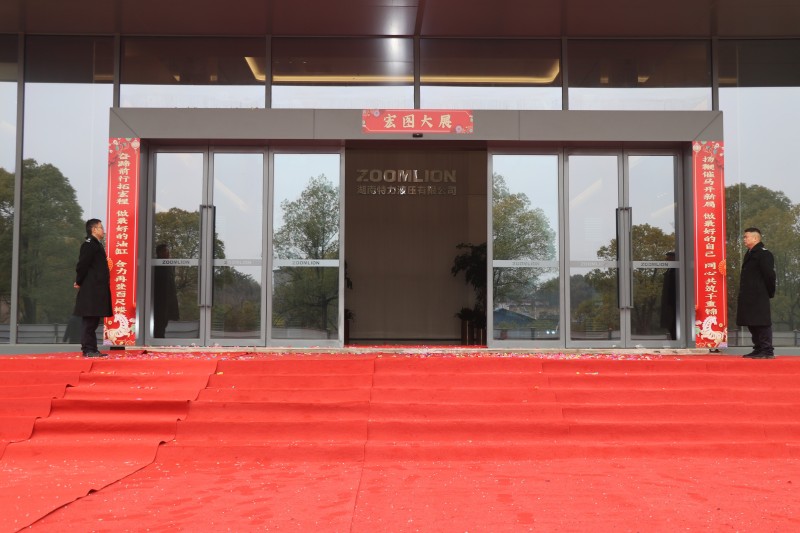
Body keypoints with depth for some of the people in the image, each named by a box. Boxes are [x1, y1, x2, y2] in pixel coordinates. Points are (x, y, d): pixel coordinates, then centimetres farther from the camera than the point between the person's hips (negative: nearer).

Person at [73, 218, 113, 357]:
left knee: (93, 320, 11)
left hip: (97, 290, 10)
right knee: (89, 320, -6)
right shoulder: (89, 244, -12)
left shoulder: (97, 245, 19)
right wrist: (79, 282, -7)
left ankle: (91, 349, 15)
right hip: (91, 290, -10)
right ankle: (88, 349, -4)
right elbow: (82, 265, -17)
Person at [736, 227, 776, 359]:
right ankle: (758, 349, 20)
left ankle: (768, 351, -5)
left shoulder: (764, 253, -11)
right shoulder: (750, 253, 18)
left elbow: (769, 274, -15)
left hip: (759, 297, -10)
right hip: (749, 297, 10)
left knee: (762, 323, -7)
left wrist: (769, 292, -8)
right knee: (752, 323, 12)